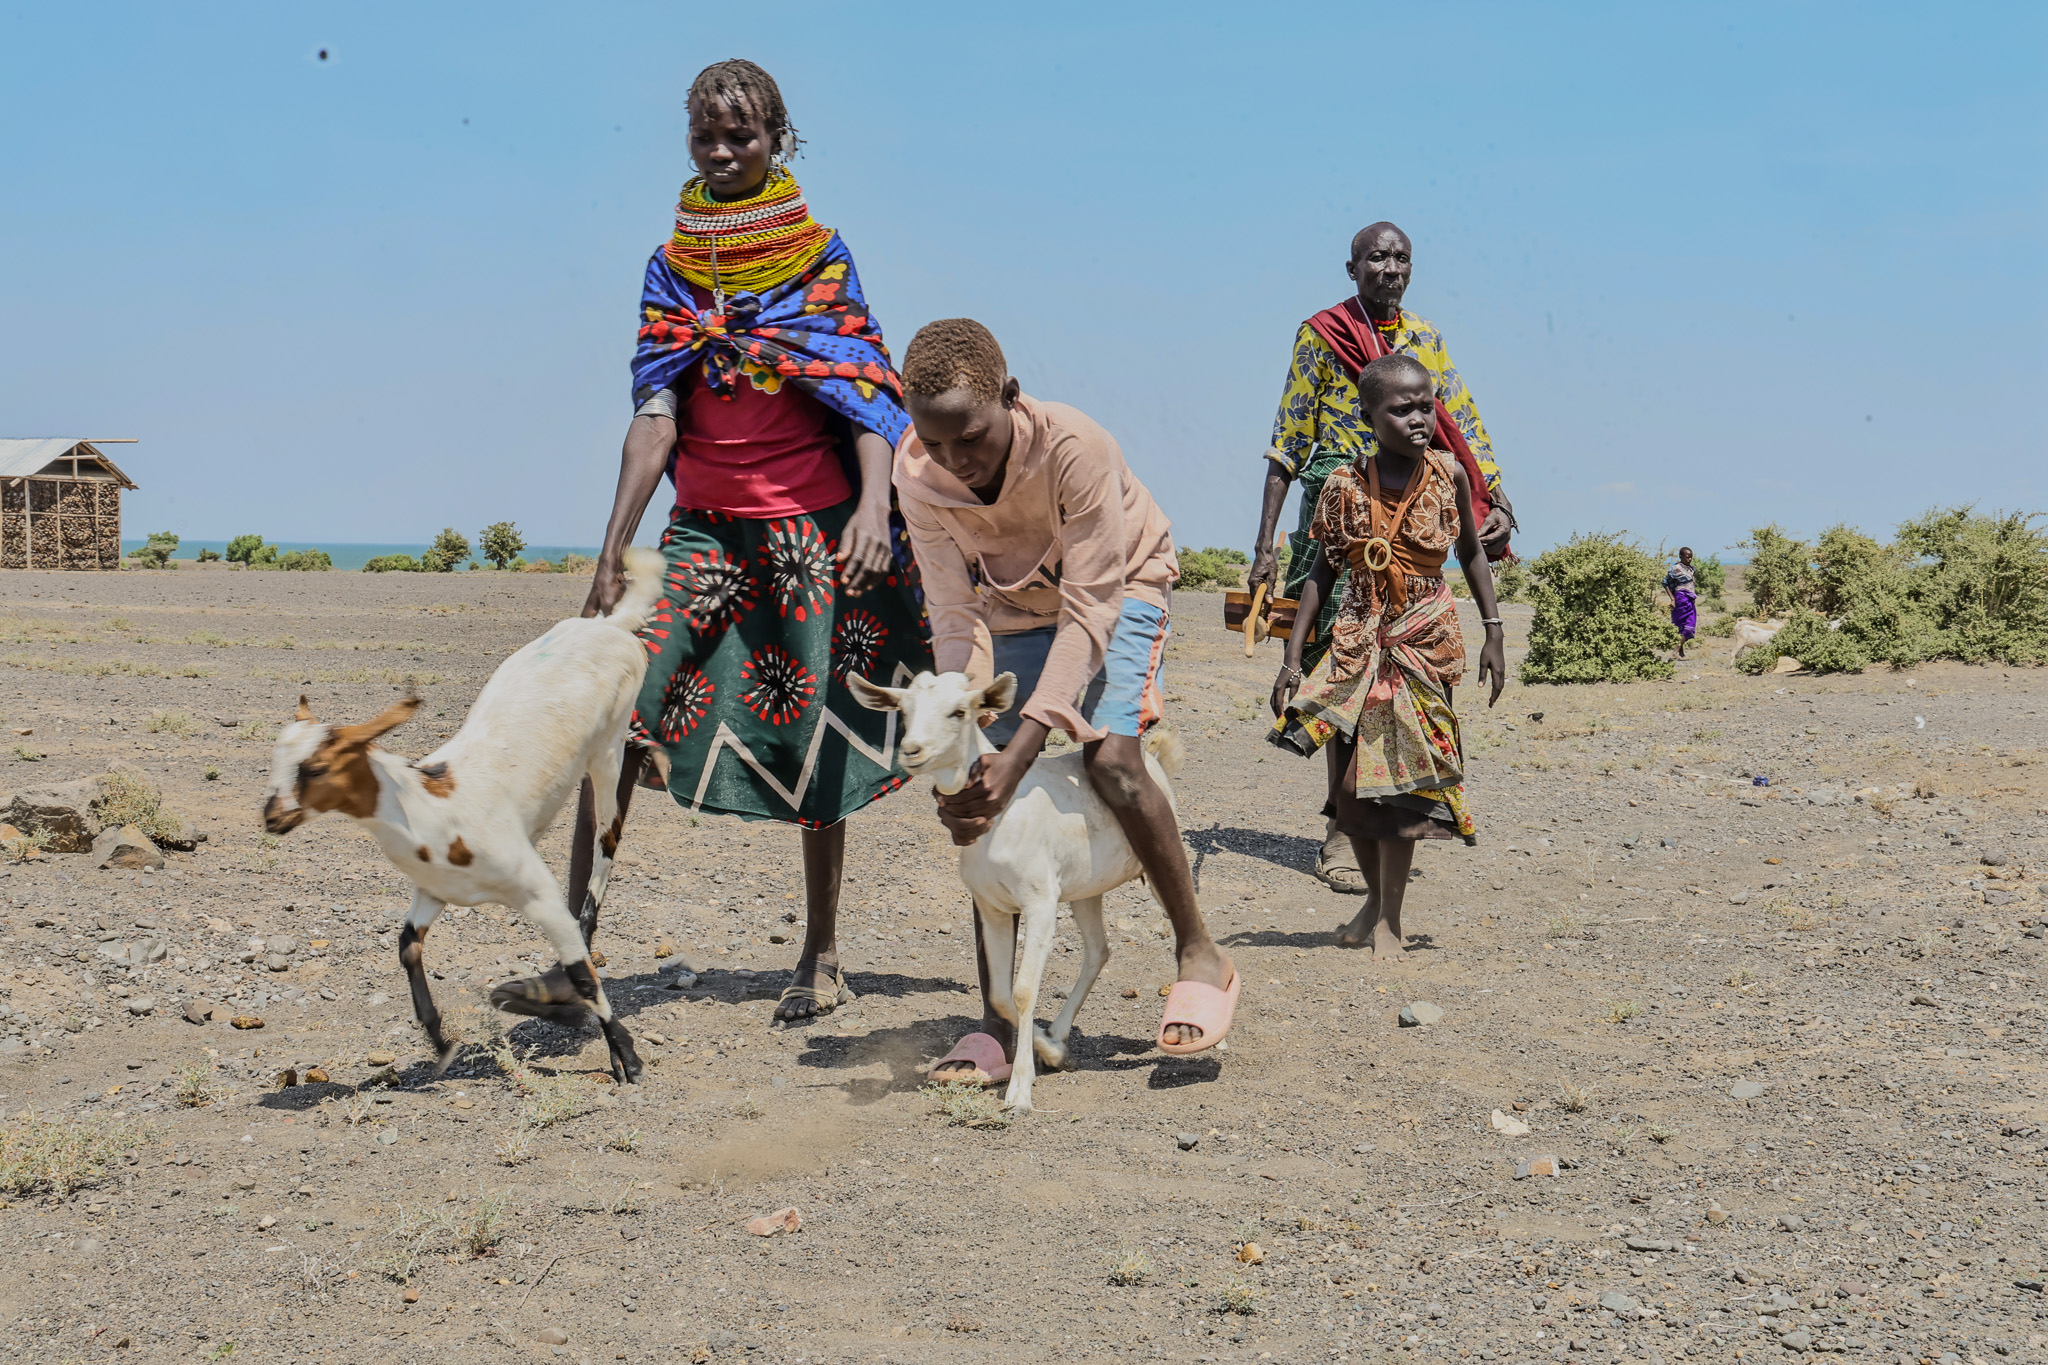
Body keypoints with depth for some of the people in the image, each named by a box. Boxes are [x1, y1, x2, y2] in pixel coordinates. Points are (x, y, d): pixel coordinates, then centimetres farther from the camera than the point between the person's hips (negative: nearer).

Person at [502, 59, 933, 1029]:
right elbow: (655, 417, 2)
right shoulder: (673, 269, 9)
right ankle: (573, 950, -11)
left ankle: (822, 953, 19)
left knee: (814, 735, 4)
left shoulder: (821, 259, 3)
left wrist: (874, 506, -23)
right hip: (703, 529, 2)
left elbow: (869, 395, -5)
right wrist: (611, 556, -5)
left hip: (813, 528, -2)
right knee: (617, 717, -12)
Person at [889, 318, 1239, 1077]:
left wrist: (1015, 758, -40)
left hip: (1118, 590, -4)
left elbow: (1088, 611, -34)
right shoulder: (917, 473, -23)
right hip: (1013, 607, 4)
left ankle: (1202, 958, -9)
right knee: (982, 802, -8)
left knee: (1110, 755, -27)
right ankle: (997, 1021, 1)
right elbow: (955, 618, -20)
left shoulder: (1073, 447, -36)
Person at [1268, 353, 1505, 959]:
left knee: (1398, 777, -5)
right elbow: (1321, 572, 1)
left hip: (1423, 639, -1)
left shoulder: (1449, 474, -4)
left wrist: (1493, 633, 7)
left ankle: (1389, 918, 6)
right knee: (1347, 783, 4)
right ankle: (1376, 894, 27)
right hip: (1356, 640, 1)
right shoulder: (1345, 485, -5)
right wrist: (1293, 659, -1)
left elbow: (1471, 552, 10)